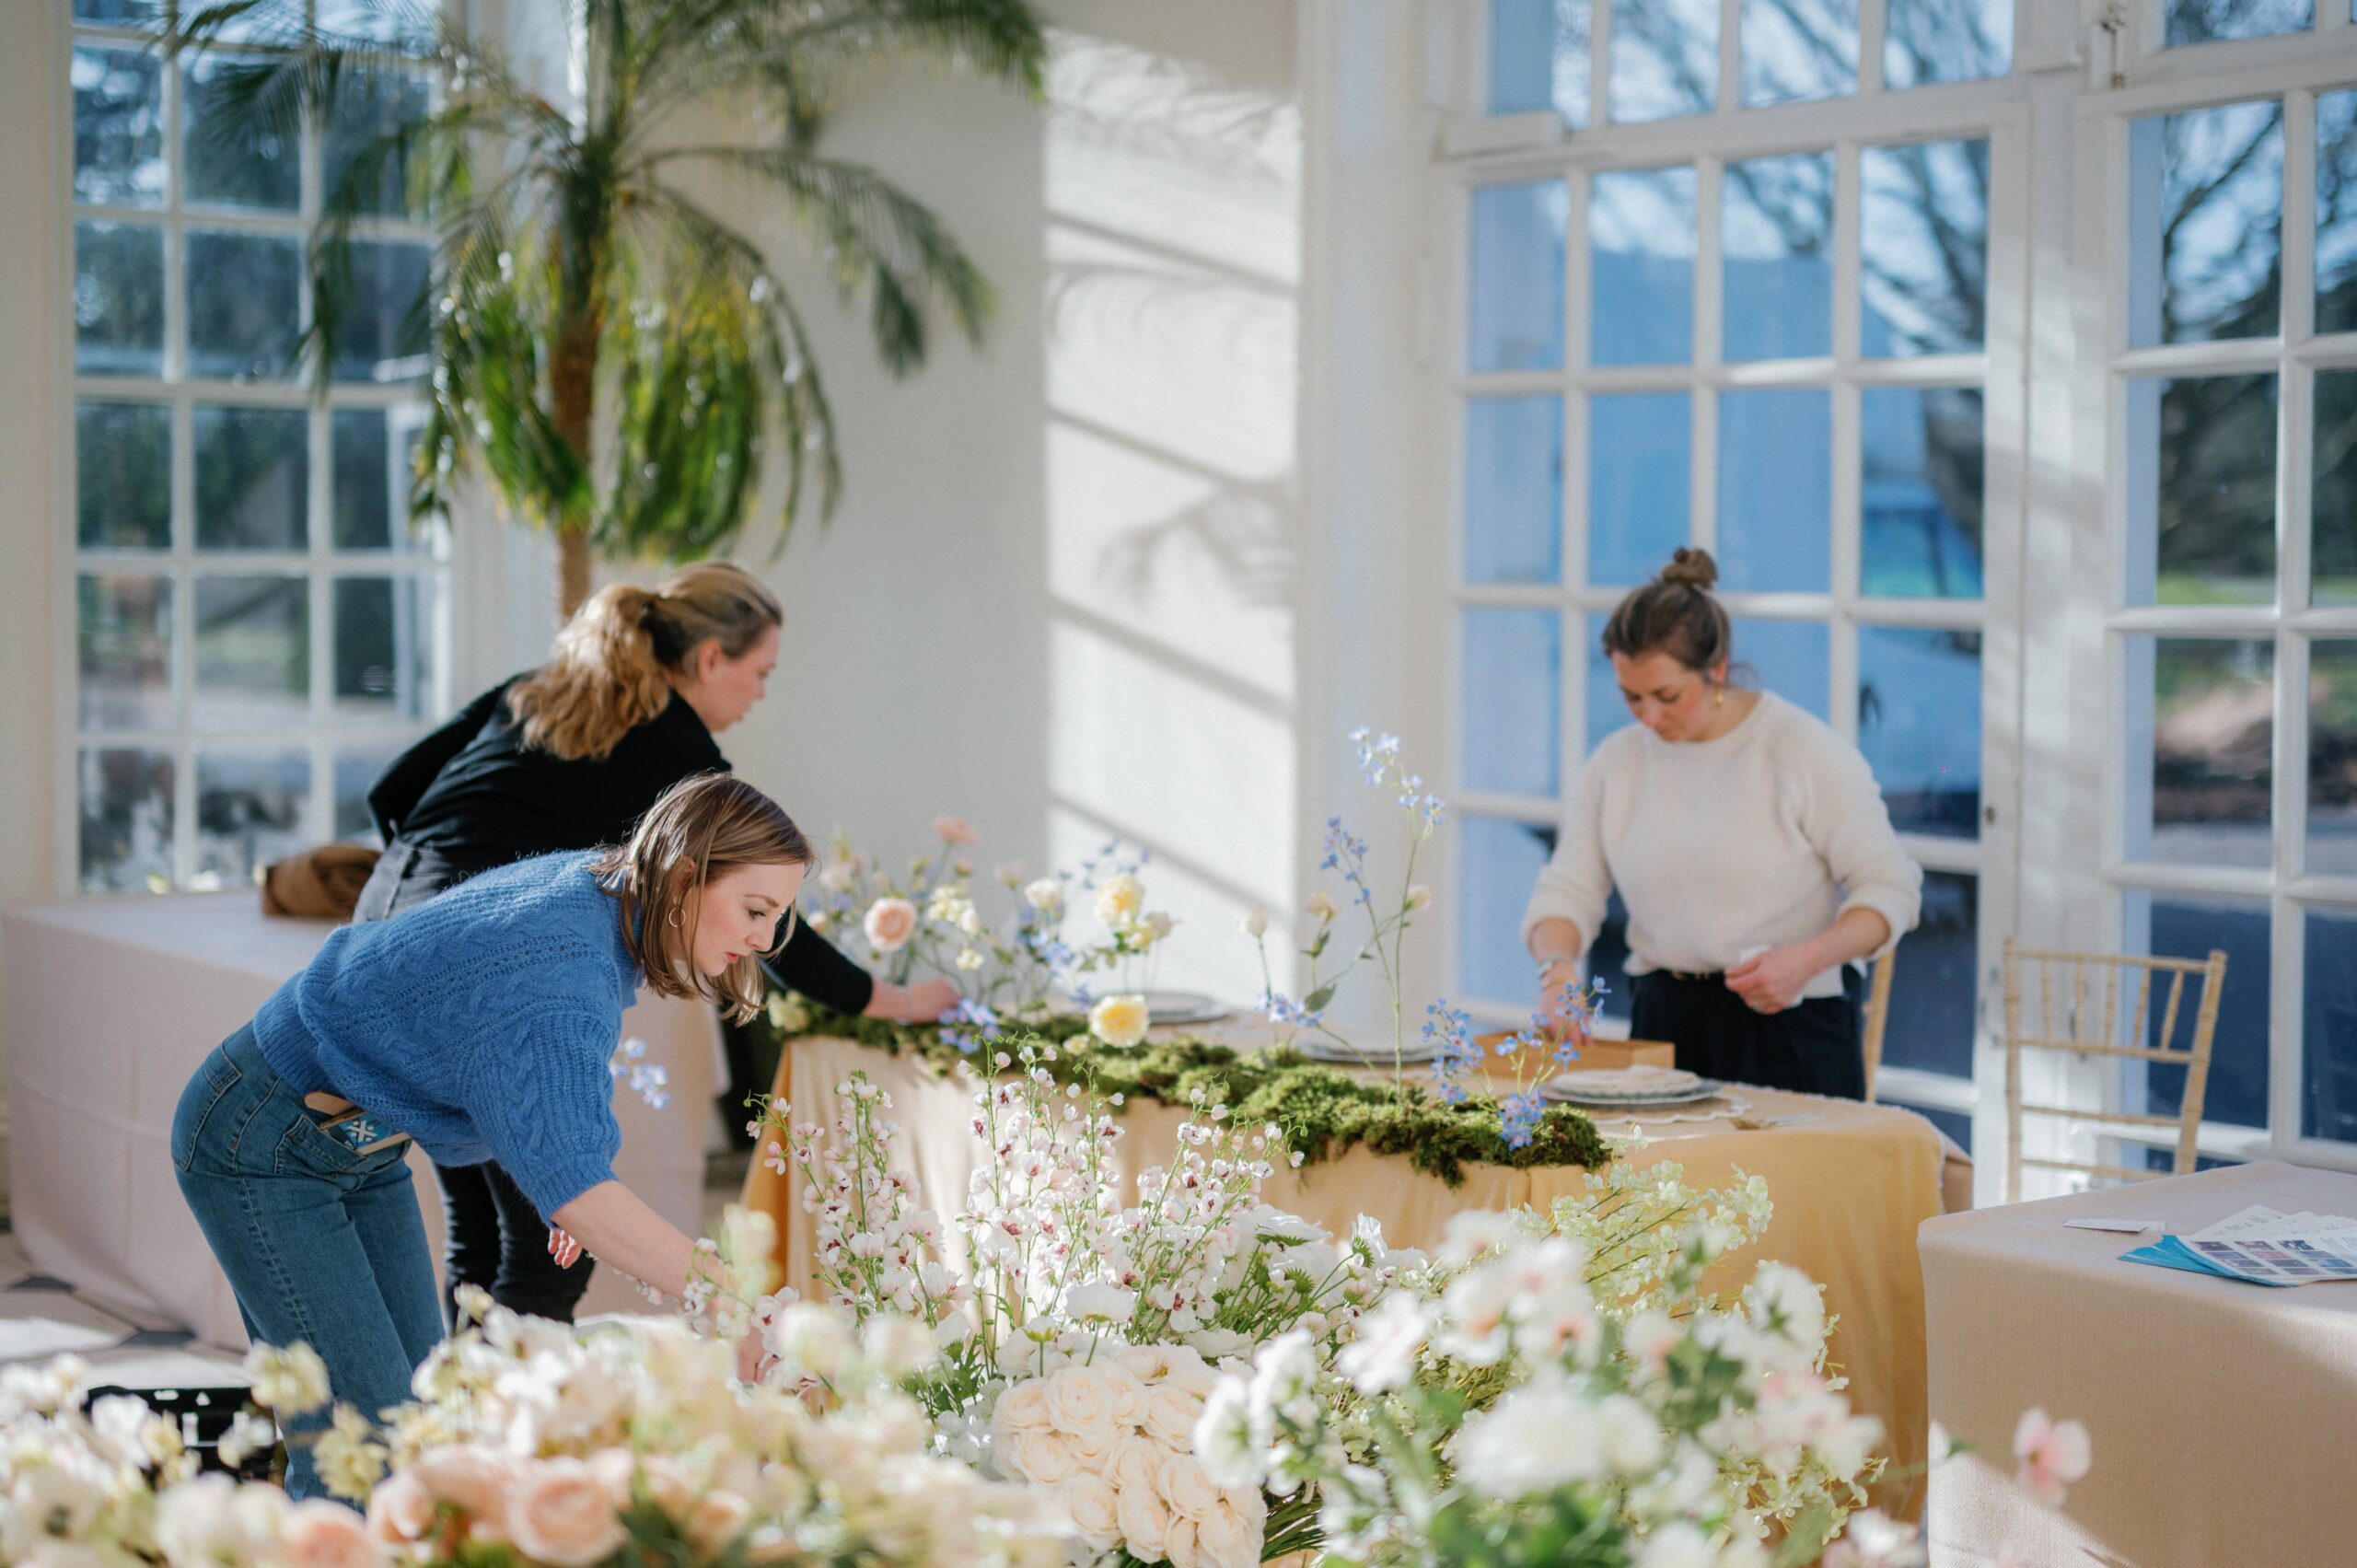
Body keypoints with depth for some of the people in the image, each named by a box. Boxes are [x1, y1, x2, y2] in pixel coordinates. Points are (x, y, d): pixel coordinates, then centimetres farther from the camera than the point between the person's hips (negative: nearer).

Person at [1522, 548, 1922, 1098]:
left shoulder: (1806, 750, -4)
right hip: (1664, 1025, 3)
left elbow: (1891, 888, -2)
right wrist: (1557, 965, -10)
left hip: (1791, 1034, -3)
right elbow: (1568, 889, 11)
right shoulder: (1616, 764, 9)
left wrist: (1806, 960, -17)